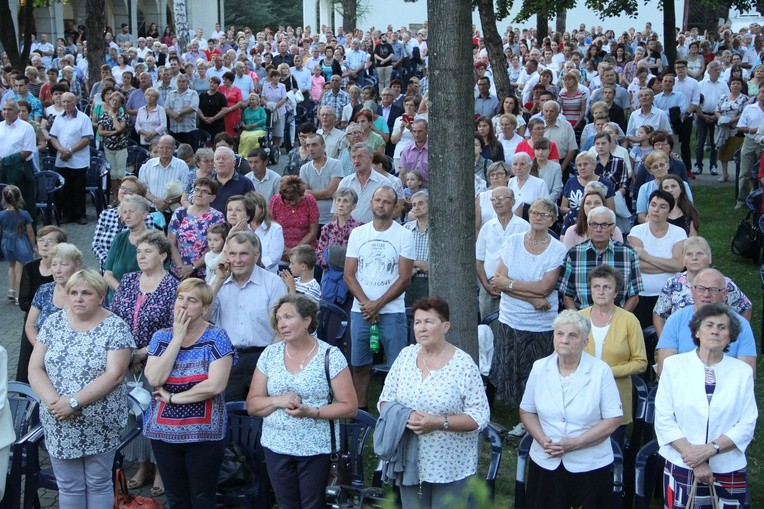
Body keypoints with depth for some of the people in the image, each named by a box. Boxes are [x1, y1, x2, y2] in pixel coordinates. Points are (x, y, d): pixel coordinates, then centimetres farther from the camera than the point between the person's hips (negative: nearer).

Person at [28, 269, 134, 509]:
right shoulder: (53, 322, 2)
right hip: (59, 424, 3)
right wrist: (53, 401, -18)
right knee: (68, 487, 12)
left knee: (98, 484, 10)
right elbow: (35, 369, -2)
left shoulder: (115, 327, -10)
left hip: (100, 425, -3)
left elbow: (114, 375, -18)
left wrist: (73, 402, -23)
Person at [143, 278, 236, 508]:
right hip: (163, 432, 4)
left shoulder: (216, 337, -7)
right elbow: (154, 379, -11)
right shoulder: (161, 336, 4)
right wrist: (177, 339, -11)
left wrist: (173, 397, -11)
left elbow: (215, 385, -19)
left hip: (203, 433, -4)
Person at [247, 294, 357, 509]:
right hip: (276, 448, 3)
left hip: (315, 450, -3)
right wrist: (278, 401, -14)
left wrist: (311, 412, -20)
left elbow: (349, 407, -7)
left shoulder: (330, 356, -6)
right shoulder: (270, 354, 5)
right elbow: (252, 405, 6)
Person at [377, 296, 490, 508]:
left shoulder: (463, 364, -12)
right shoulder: (406, 355, 2)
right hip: (410, 462, 4)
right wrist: (405, 417, -15)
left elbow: (480, 416, -13)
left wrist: (438, 423, -24)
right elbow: (385, 400, 6)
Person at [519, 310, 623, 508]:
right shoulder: (540, 368, 0)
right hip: (545, 464, 2)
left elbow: (613, 420, -10)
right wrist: (542, 439, -12)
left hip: (590, 467, -2)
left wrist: (575, 443, -18)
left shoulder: (601, 371, -9)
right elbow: (527, 411, 7)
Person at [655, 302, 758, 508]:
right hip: (681, 468, -1)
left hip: (729, 473, 1)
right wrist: (694, 457, -12)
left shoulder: (742, 371, 4)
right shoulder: (674, 365, 0)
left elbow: (747, 425, -2)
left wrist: (710, 449, -14)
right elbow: (663, 420, -4)